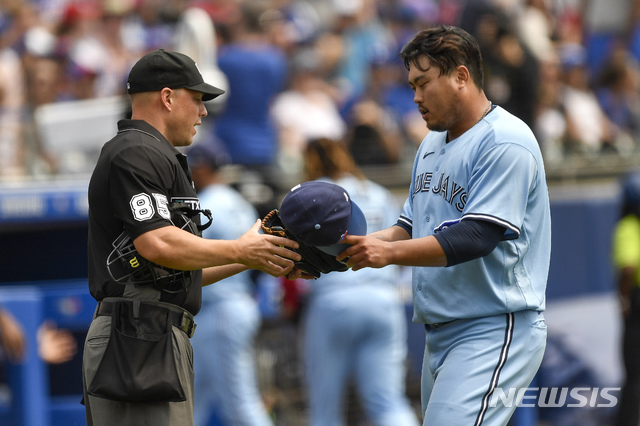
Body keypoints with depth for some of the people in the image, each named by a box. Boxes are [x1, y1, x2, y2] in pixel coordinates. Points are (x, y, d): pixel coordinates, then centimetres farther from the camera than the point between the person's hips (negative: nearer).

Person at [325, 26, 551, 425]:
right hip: (441, 337, 10)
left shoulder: (506, 144, -13)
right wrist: (339, 252, 6)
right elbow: (410, 228, 21)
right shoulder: (433, 144, 19)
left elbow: (476, 237, -21)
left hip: (494, 333, -10)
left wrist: (390, 252, -26)